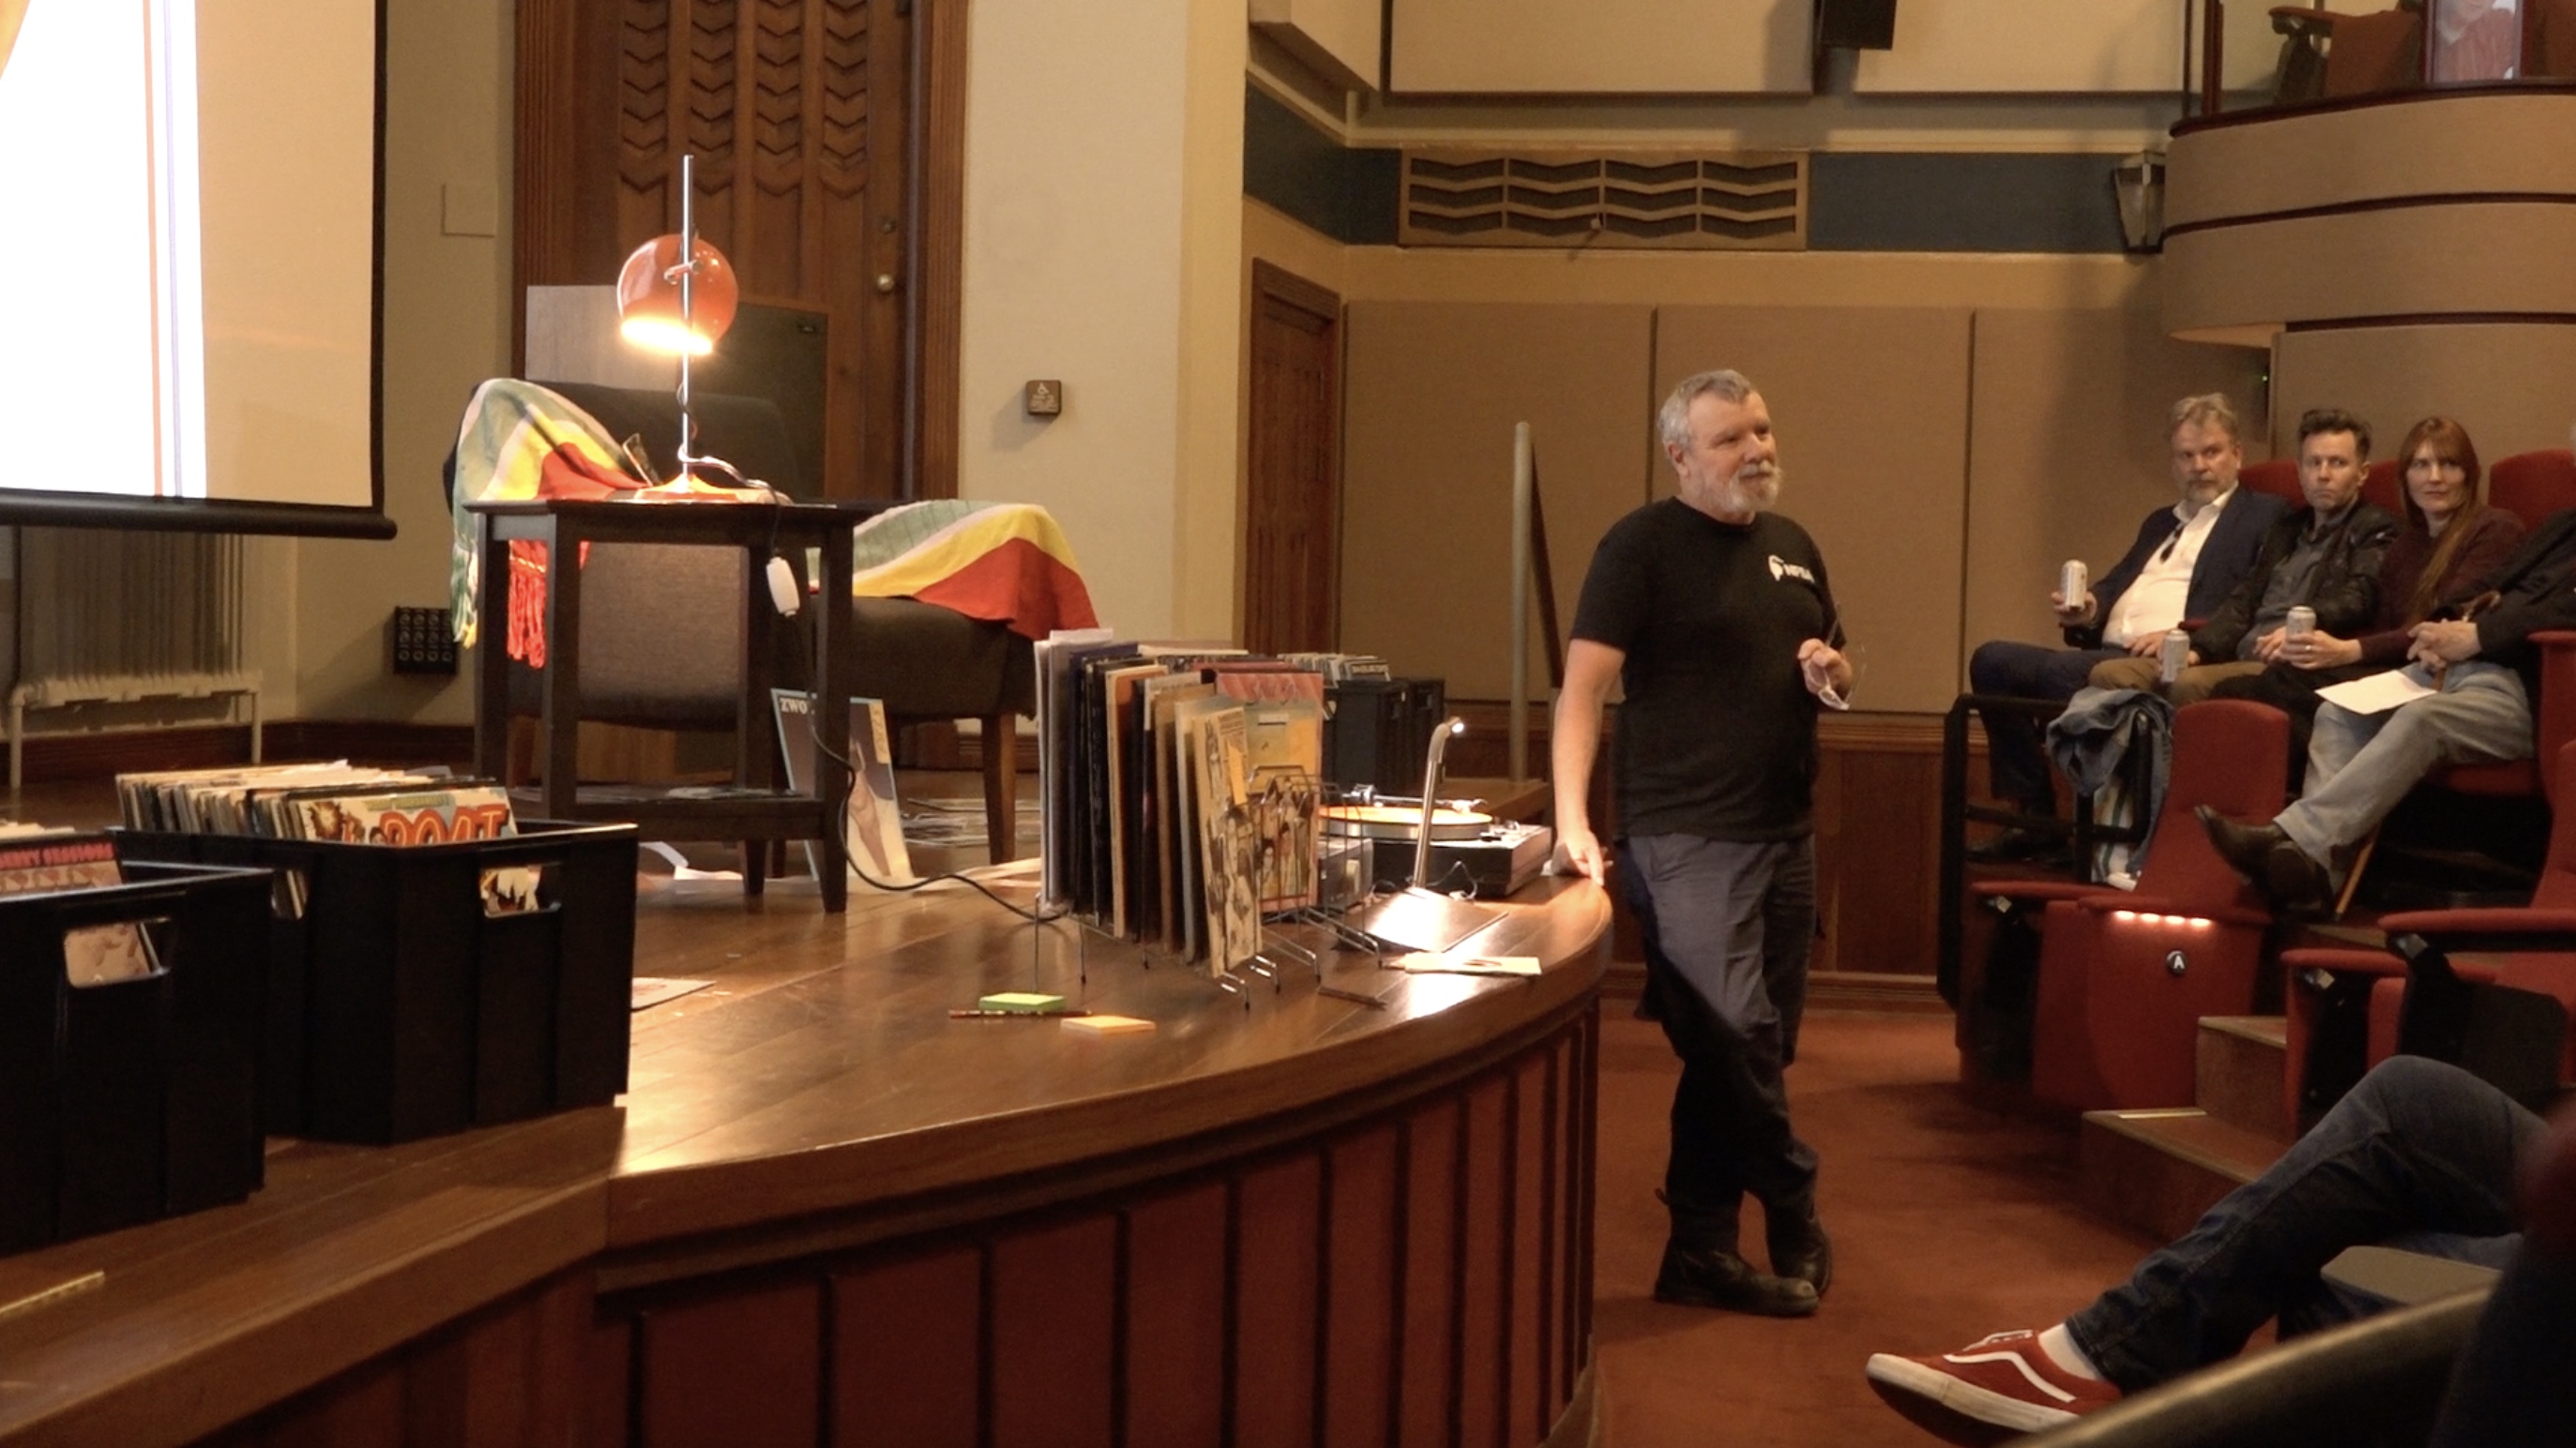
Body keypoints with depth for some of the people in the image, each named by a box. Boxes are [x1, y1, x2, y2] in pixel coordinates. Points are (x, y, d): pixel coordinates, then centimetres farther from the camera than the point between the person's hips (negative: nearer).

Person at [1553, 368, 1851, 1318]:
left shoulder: (1794, 549, 15)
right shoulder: (1642, 546, -6)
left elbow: (1836, 677, 26)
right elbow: (1583, 685, -13)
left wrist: (1831, 675, 1)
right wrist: (1571, 820, -24)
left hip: (1785, 835, 7)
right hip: (1686, 838, -7)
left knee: (1746, 1054, 8)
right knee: (1734, 1039, -12)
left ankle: (1702, 1254, 16)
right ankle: (1794, 1226, 9)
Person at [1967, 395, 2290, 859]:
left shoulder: (2266, 517, 8)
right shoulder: (2160, 523, 32)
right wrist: (2088, 610, 4)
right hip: (2107, 654, 8)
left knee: (2060, 671, -33)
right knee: (1993, 660, -14)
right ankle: (2031, 816, -12)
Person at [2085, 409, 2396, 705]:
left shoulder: (2374, 530, 7)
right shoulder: (2282, 532, 29)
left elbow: (2358, 596, -12)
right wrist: (2198, 651, 0)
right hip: (2239, 657, 7)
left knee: (2189, 685, -35)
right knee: (2109, 674, -13)